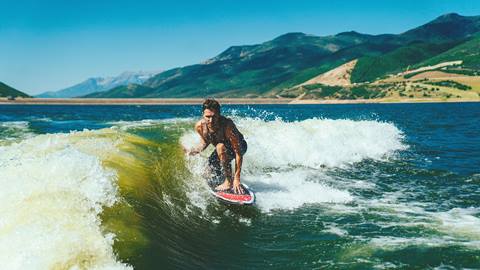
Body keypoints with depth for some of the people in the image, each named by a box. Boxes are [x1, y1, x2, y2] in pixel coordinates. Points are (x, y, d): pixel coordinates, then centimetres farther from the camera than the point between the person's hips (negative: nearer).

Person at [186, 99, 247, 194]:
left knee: (220, 147, -36)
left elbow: (238, 152, -38)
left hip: (239, 145, -6)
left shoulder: (227, 125, -39)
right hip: (223, 148, 6)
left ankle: (229, 182, -25)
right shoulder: (200, 126, -23)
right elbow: (205, 142, 1)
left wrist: (237, 178, -41)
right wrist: (195, 151, -21)